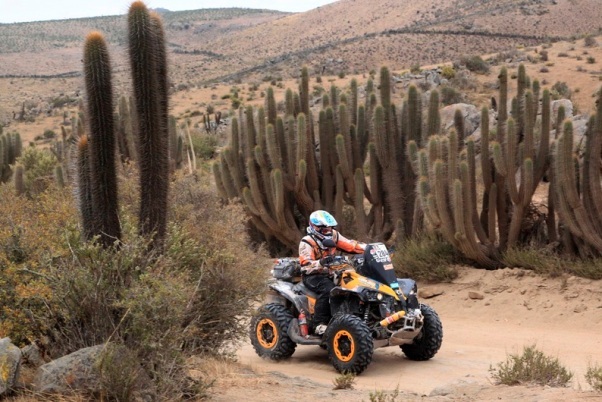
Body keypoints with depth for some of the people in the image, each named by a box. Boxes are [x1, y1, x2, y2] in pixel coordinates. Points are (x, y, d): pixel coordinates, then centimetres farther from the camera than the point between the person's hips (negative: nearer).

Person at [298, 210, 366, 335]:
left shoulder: (334, 236, 9)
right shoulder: (307, 243, -11)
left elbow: (351, 245, 5)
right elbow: (306, 266, -22)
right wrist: (321, 262, -41)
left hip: (330, 274, 7)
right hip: (312, 276, -7)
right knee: (328, 289, -35)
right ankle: (320, 324, -30)